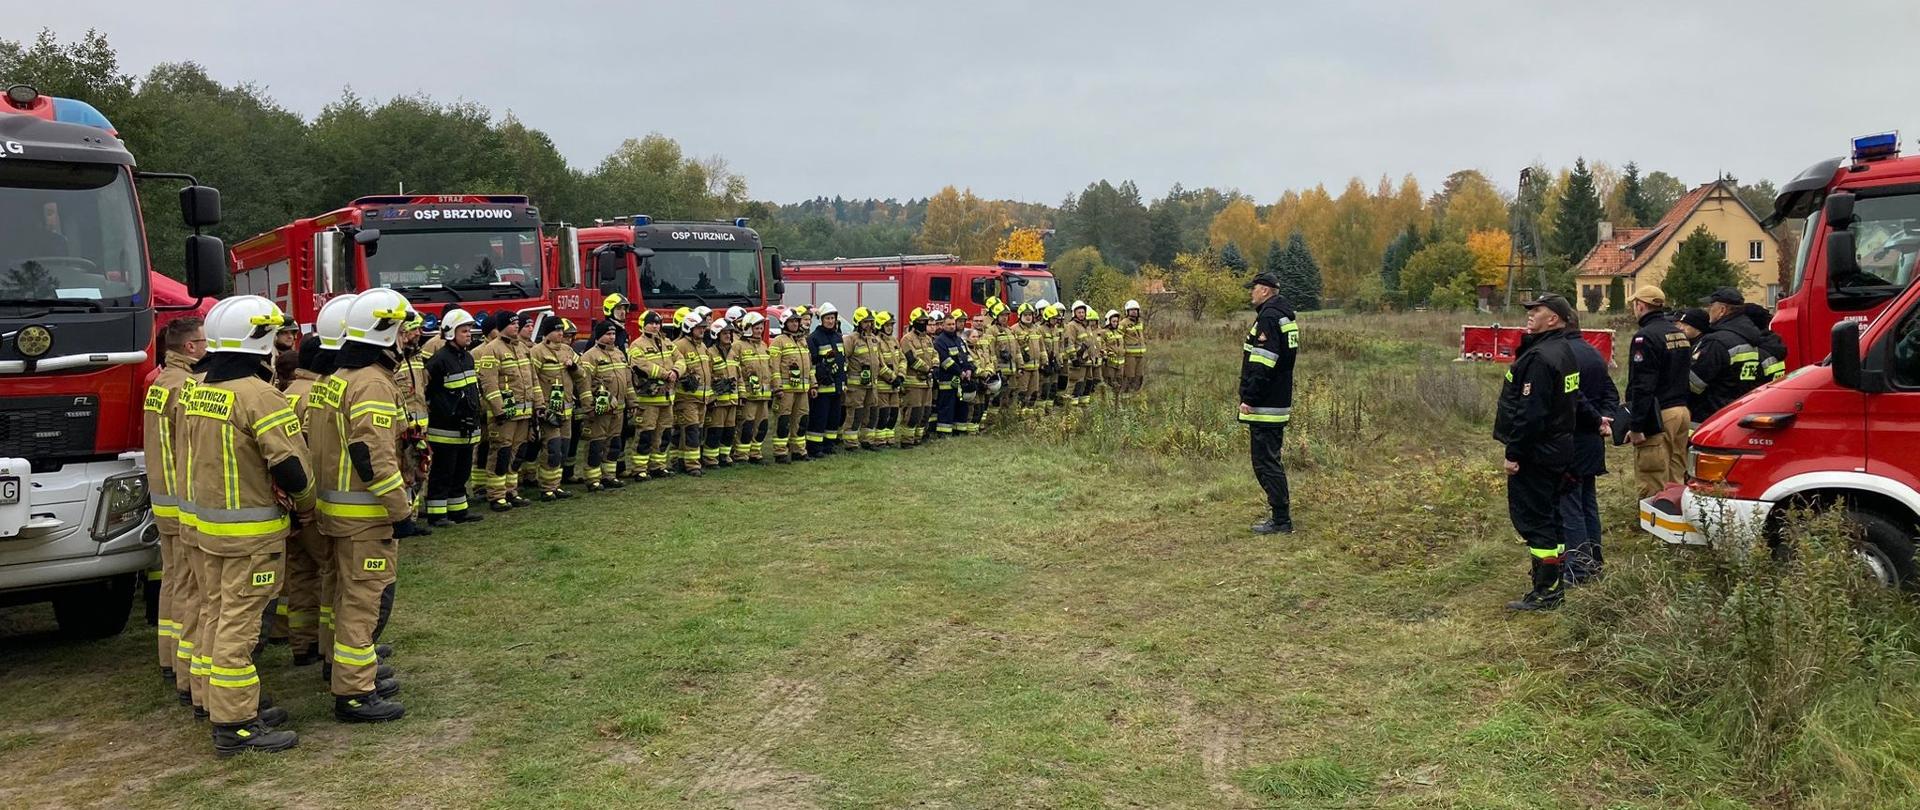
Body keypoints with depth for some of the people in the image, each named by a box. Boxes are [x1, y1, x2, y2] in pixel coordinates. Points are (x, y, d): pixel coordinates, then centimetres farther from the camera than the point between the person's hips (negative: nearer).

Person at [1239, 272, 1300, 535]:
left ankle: (1281, 520, -2)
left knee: (1266, 462, -5)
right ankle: (1280, 516, 22)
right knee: (1271, 461, 17)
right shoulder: (1285, 316, 16)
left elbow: (1263, 365, -23)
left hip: (1264, 405, -10)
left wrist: (1249, 399, -20)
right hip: (1279, 404, 10)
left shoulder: (1268, 317, -16)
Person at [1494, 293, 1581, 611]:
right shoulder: (1565, 352, 13)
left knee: (1533, 517, -5)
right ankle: (1552, 585, 24)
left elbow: (1530, 412, -24)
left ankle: (1546, 591, -1)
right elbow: (1574, 401, 20)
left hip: (1536, 453, -11)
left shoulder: (1540, 357, -21)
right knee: (1549, 516, 16)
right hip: (1558, 450, 11)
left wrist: (1514, 453, -21)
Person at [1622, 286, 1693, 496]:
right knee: (1676, 482, 16)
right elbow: (1687, 375, 21)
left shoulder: (1645, 337, -13)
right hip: (1682, 411, 9)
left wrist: (1636, 426, -18)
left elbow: (1642, 386, -19)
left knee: (1653, 487, -7)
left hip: (1658, 416, -9)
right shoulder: (1680, 333, 16)